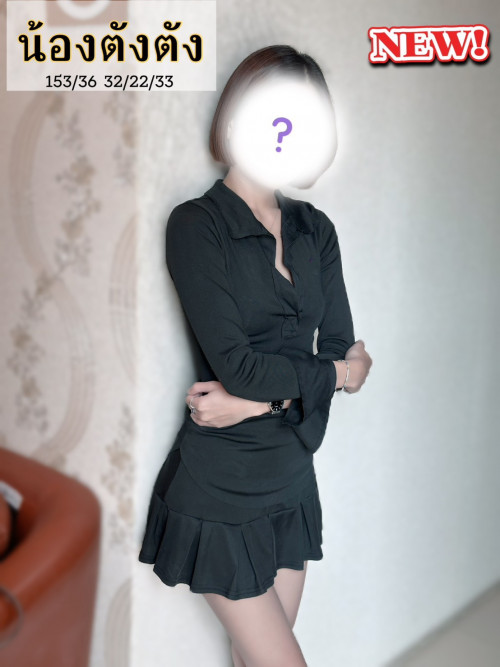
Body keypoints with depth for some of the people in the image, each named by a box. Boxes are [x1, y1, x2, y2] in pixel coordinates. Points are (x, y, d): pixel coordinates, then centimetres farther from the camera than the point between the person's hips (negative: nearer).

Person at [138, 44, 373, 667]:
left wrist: (258, 399, -14)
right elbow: (235, 362, -20)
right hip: (218, 489, -5)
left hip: (290, 475, 6)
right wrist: (333, 373, -7)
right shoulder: (196, 225, -12)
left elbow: (343, 348, 0)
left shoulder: (315, 230, 7)